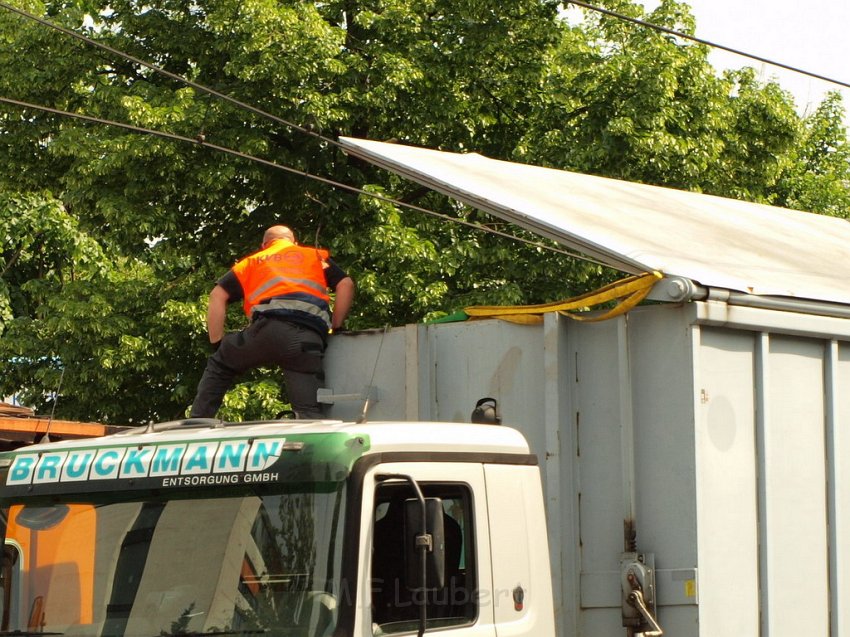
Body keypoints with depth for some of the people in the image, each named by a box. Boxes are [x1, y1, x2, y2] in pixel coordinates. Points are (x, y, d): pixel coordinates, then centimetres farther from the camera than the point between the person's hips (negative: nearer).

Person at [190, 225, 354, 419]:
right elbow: (346, 285, 17)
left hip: (270, 327, 0)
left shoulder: (251, 262, 32)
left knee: (219, 365, 23)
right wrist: (335, 328, 23)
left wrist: (217, 344, 21)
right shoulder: (317, 256, 33)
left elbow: (218, 296, 20)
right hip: (309, 337, 0)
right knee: (309, 412, -2)